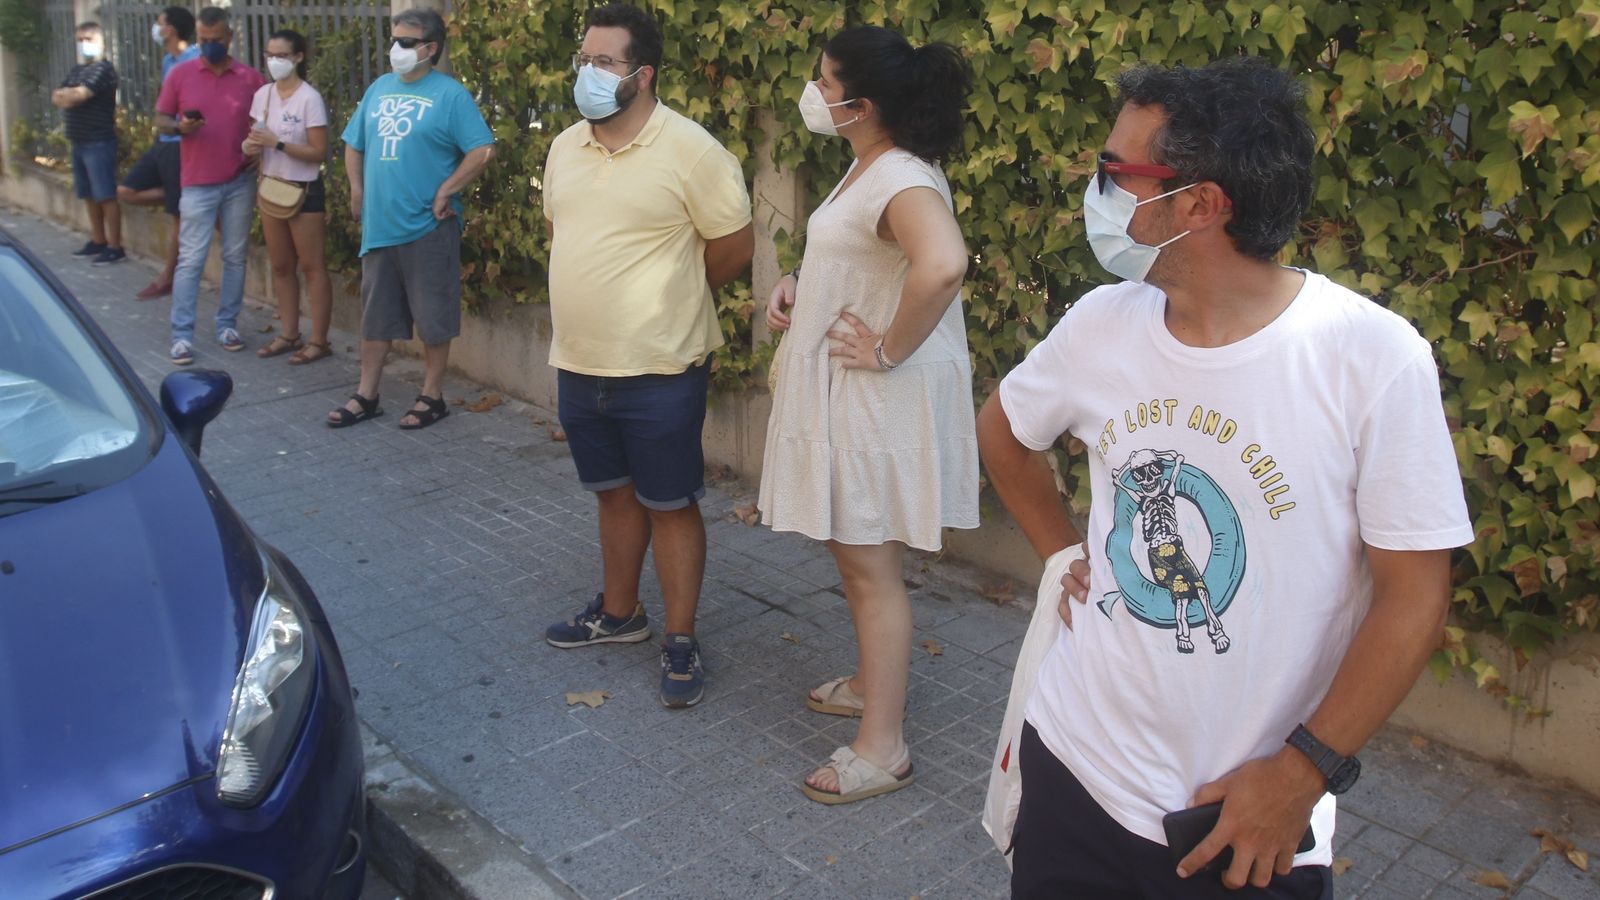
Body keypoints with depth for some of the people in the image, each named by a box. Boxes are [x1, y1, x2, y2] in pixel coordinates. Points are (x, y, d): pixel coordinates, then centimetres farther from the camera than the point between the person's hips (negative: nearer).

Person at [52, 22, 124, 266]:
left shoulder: (104, 68, -8)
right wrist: (71, 96, -11)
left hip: (99, 143, -9)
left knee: (106, 196, -7)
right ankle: (98, 241, 23)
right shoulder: (76, 70, 19)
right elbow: (56, 97, 9)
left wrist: (65, 95, -1)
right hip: (79, 143, 9)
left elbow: (79, 94, -19)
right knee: (90, 196, 13)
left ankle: (115, 247, -4)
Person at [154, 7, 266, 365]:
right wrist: (180, 127, -16)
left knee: (236, 256, 9)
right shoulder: (179, 74, 1)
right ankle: (182, 335, 2)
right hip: (198, 183, -1)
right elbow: (160, 120, 5)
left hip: (240, 182, 2)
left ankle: (227, 324, 21)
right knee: (191, 260, -2)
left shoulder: (251, 77, 2)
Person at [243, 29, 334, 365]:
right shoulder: (262, 95, 6)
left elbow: (319, 152, -16)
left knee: (311, 266, -1)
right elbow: (257, 138, 16)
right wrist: (250, 145, -7)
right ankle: (289, 335, 21)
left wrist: (277, 143, -24)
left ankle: (319, 340, 5)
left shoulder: (309, 98, -13)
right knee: (281, 266, 12)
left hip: (304, 191, -7)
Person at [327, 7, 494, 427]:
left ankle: (432, 397, 16)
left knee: (433, 318, 3)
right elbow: (354, 145, 20)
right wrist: (357, 191, 10)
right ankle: (366, 396, 24)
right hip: (379, 224, 6)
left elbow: (483, 150, -15)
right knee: (374, 315, 13)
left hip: (427, 227, -6)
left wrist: (445, 192, -15)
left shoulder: (449, 94, -8)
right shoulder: (380, 88, 12)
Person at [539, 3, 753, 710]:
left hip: (660, 370, -6)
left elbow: (735, 246, -7)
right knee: (614, 492, 20)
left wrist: (672, 300, 5)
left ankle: (680, 642, 18)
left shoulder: (690, 151, -14)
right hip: (579, 363, 6)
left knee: (669, 505, 5)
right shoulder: (565, 148, 6)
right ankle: (618, 611, 38)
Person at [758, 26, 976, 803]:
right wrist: (798, 285, 8)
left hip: (878, 399, -10)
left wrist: (889, 349, -29)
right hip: (839, 392, 10)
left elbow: (942, 265, -43)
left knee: (869, 564, -1)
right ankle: (870, 684, 40)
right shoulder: (866, 167, 10)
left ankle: (882, 749, 11)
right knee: (851, 552, 21)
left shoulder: (901, 178, -22)